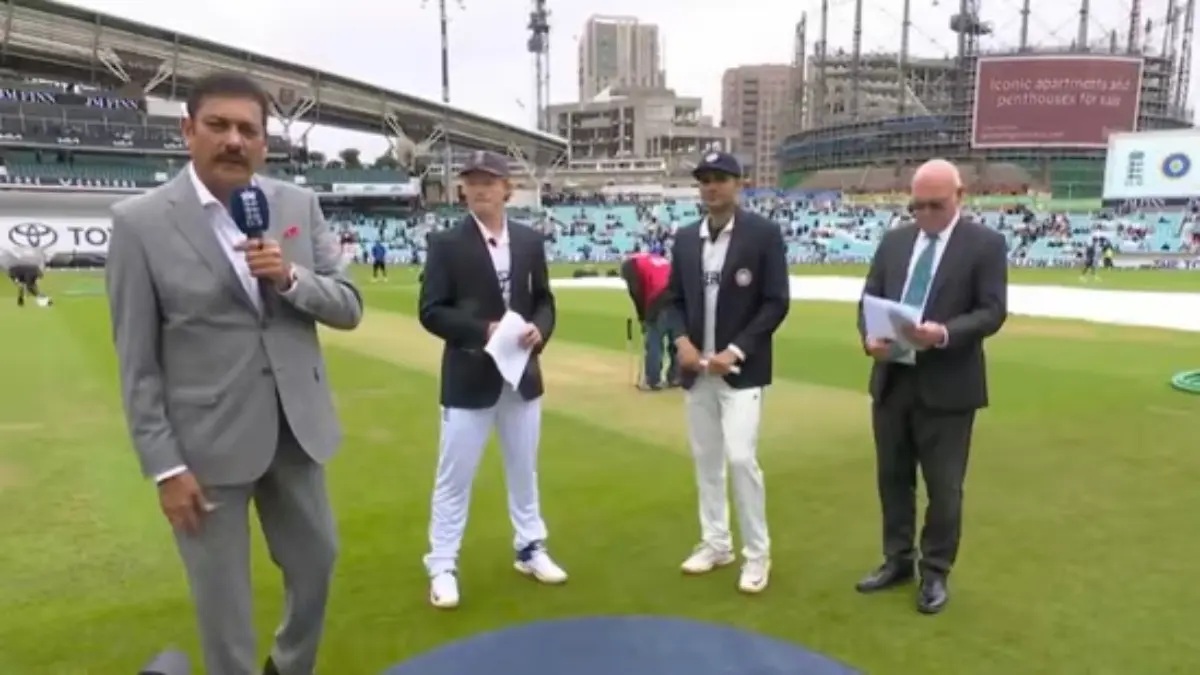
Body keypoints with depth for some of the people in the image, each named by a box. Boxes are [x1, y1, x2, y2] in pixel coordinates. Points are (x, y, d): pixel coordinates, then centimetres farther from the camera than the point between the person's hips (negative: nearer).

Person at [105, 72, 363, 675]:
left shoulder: (299, 205, 1)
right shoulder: (140, 222, -9)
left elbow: (348, 308, 1)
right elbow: (137, 360, -7)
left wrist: (290, 278, -18)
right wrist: (164, 466, -9)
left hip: (297, 427, 4)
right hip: (208, 442, -4)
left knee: (316, 563, 20)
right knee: (222, 598, 11)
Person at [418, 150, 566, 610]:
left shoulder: (530, 241, 4)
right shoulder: (446, 243, -8)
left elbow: (544, 300, 9)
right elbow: (431, 312, -11)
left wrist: (539, 330, -13)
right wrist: (484, 330, -23)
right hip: (469, 378, -4)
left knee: (524, 469, 18)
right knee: (455, 477, 6)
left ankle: (530, 549, 35)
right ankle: (442, 566, 20)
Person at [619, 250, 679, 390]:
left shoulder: (631, 264, 16)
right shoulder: (657, 259, 35)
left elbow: (636, 293, 2)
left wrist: (643, 318, 8)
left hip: (661, 298, -7)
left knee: (654, 341, 2)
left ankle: (653, 381, 4)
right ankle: (675, 377, 24)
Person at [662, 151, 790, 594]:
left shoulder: (764, 233, -5)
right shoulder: (685, 239, 9)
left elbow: (777, 302, -9)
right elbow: (674, 299, 12)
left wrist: (736, 350, -16)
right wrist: (682, 340, -7)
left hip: (741, 369, -5)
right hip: (696, 369, 5)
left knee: (741, 458, -11)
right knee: (706, 459, 12)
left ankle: (757, 554, 7)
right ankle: (716, 544, 27)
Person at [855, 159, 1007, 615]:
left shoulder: (985, 244, -3)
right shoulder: (894, 241, 10)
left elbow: (992, 311, -10)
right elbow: (869, 299, 7)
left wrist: (944, 333, -27)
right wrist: (869, 336, -13)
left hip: (946, 386, -4)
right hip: (891, 380, 5)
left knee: (943, 485, 7)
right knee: (892, 477, 15)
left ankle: (935, 573, 25)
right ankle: (897, 560, 32)